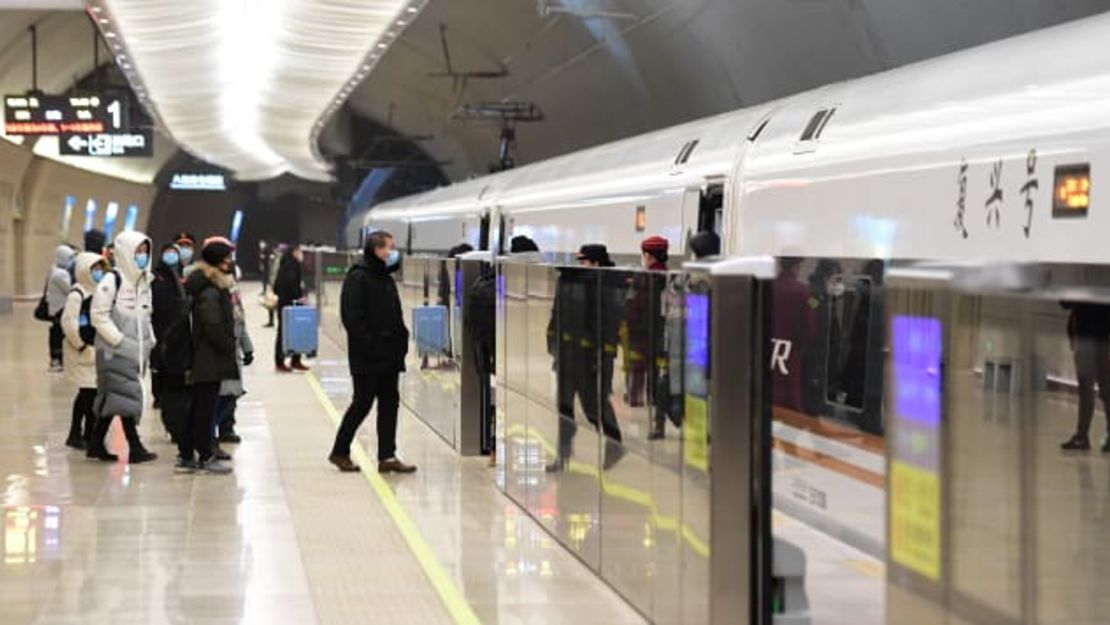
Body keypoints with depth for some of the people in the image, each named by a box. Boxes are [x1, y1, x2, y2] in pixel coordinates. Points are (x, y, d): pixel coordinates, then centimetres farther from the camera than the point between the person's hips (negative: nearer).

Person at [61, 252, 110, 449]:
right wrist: (82, 344, -14)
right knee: (87, 391, -9)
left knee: (96, 392, 8)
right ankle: (75, 434, -1)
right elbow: (68, 322, -19)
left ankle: (89, 433, 16)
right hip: (83, 353, -8)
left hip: (99, 350, 8)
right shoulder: (77, 294, -12)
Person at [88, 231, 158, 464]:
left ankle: (96, 444, 18)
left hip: (137, 351, 8)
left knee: (112, 400, 11)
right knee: (126, 397, -9)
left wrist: (149, 340, 10)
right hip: (116, 351, -8)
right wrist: (121, 341, -17)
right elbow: (99, 315, -15)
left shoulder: (143, 281, 14)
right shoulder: (112, 281, -11)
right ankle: (135, 448, -7)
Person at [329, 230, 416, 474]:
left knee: (389, 403, 6)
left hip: (388, 355, 8)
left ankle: (387, 456, 8)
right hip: (367, 358, -8)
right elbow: (352, 317, -18)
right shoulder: (357, 278, -12)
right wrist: (369, 345, -21)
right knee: (363, 403, -1)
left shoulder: (385, 277, 14)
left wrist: (400, 339, 6)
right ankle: (340, 452, 14)